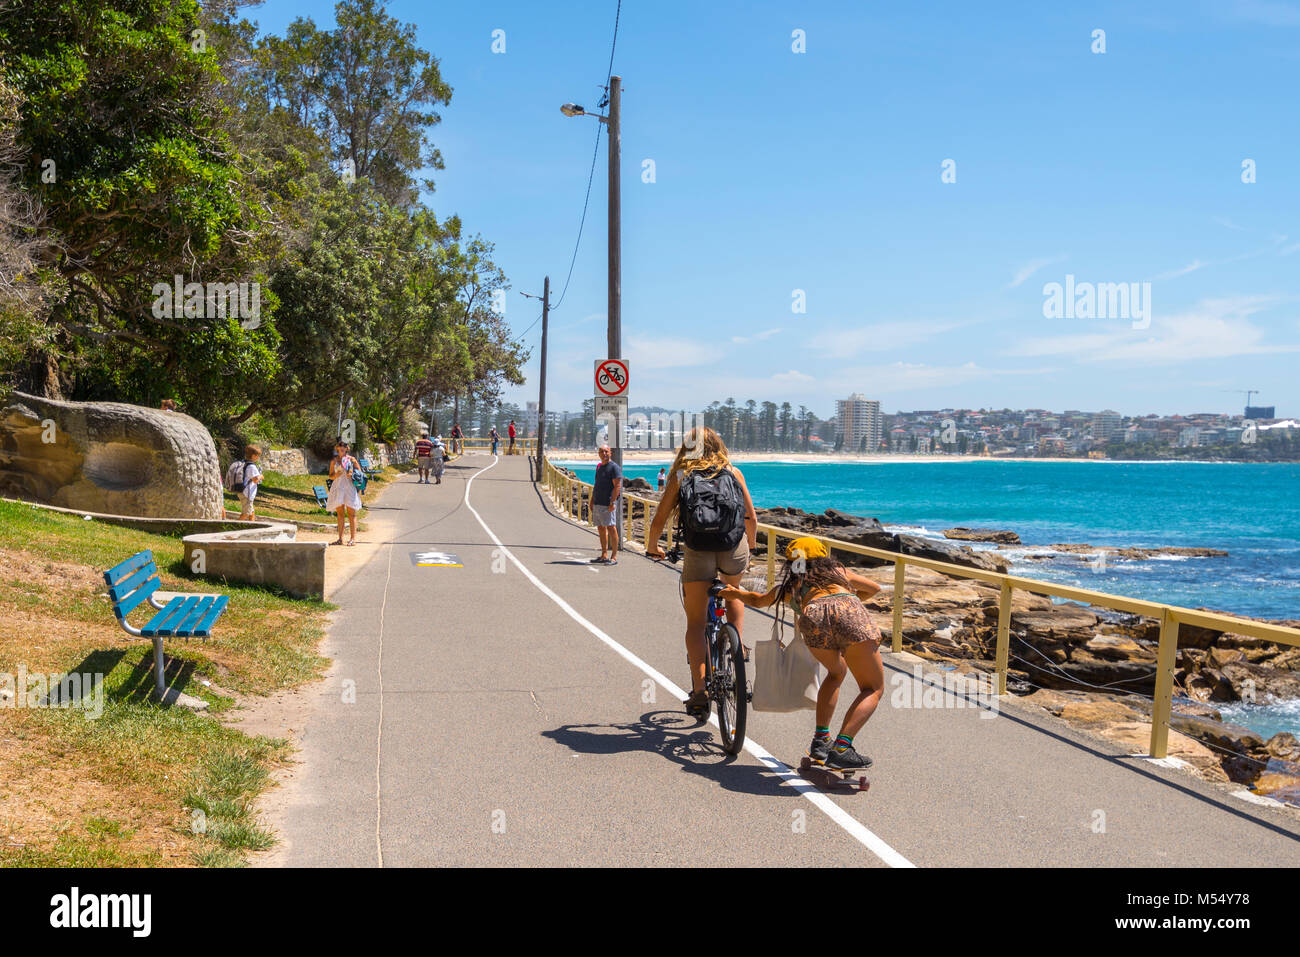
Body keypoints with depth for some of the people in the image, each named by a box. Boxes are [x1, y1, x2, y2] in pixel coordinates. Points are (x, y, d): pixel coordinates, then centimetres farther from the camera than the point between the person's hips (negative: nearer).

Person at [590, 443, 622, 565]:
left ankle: (614, 557, -7)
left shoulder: (614, 467, -8)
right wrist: (592, 501, 20)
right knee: (601, 529, 11)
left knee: (611, 528, -9)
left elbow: (617, 486, -15)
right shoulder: (599, 467, 18)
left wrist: (612, 502, -21)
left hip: (608, 504, -9)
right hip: (597, 504, 9)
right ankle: (603, 556, 17)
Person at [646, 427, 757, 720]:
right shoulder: (733, 473, 11)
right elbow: (751, 519, 16)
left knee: (696, 621, 10)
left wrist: (653, 548, 25)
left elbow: (659, 521, 6)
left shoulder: (680, 476, 7)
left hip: (697, 553, -1)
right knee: (733, 593, 34)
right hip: (734, 550, 2)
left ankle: (699, 690, 0)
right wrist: (749, 547, 34)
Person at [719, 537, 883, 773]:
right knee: (873, 689, 11)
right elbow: (874, 588, 55)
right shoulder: (838, 572, 38)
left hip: (814, 617, 2)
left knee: (836, 673, 31)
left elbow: (757, 601, 58)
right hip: (849, 613, -2)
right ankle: (841, 748, -8)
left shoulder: (789, 586, 37)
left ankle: (820, 740, 22)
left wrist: (735, 593, 78)